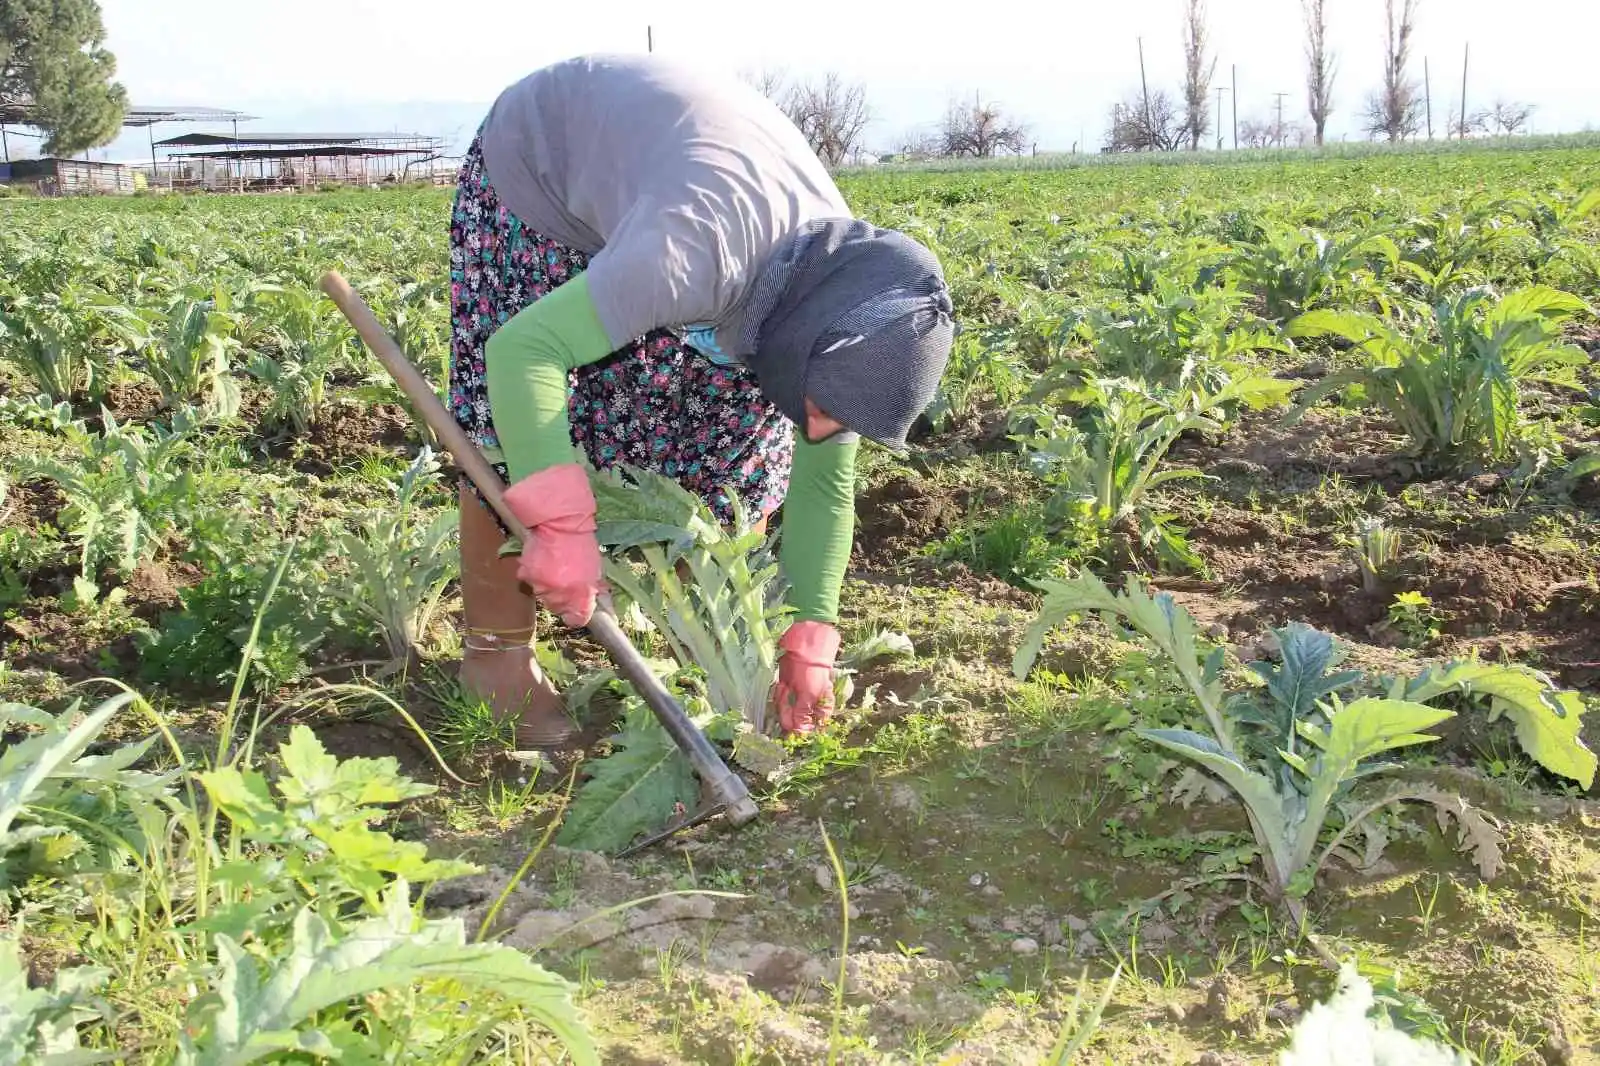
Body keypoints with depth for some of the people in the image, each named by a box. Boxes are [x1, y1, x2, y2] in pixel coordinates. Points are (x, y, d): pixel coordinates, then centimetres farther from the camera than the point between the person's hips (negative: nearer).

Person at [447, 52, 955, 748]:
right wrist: (562, 526, -50)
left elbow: (824, 481, -11)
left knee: (734, 413, 0)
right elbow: (522, 349, -45)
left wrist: (809, 642, -14)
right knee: (518, 434, -14)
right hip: (536, 158, -5)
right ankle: (494, 649, 3)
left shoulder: (845, 297, -21)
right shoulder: (698, 250, -45)